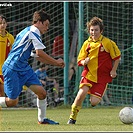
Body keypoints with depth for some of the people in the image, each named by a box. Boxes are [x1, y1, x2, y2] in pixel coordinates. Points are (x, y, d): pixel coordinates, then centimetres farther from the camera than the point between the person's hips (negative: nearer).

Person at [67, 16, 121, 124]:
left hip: (102, 77, -2)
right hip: (88, 74, 2)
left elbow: (117, 57, 4)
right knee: (81, 93, -23)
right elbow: (80, 60, 9)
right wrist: (84, 62, -14)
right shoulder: (87, 44, 3)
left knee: (94, 102, -10)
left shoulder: (108, 43, -6)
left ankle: (95, 98, 29)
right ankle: (73, 116, -7)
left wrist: (113, 71, -1)